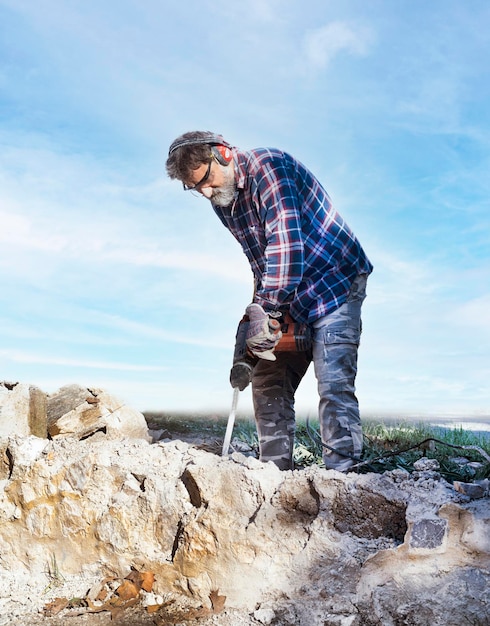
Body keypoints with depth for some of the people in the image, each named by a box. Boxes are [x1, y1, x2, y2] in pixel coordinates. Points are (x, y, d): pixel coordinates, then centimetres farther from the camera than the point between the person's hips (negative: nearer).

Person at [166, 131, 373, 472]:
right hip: (289, 297, 8)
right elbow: (260, 260, 7)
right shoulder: (223, 201, 5)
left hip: (337, 282, -8)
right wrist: (263, 307, -6)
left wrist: (263, 309, -30)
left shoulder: (267, 165, -20)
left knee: (334, 384, -15)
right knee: (269, 383, 5)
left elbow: (285, 244, -29)